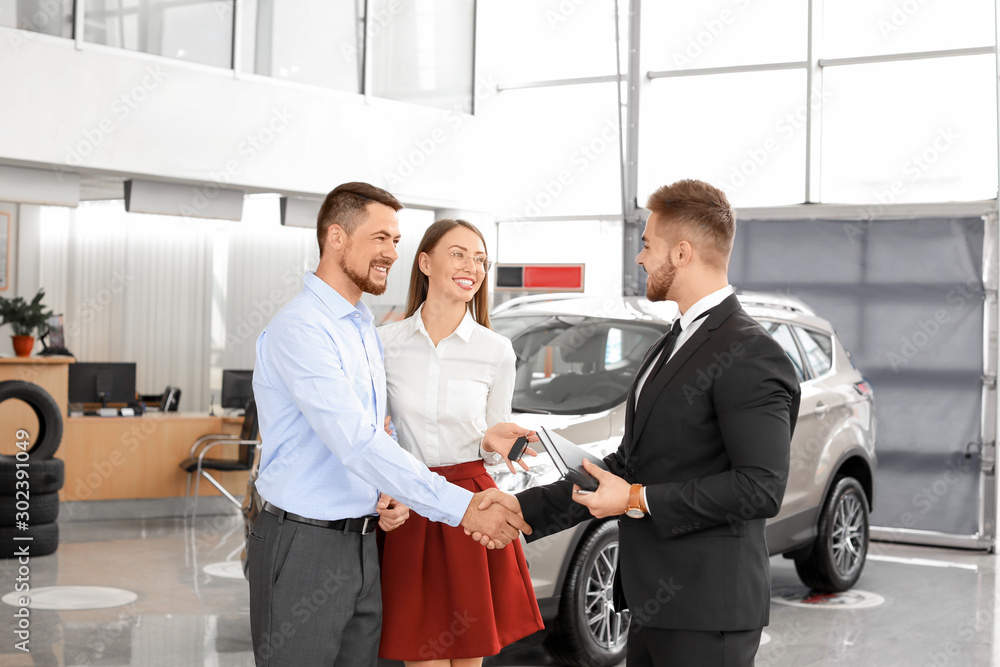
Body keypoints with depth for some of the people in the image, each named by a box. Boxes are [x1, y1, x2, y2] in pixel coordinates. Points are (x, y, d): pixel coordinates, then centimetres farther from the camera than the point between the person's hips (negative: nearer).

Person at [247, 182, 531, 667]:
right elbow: (357, 443, -25)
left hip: (361, 542, 8)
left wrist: (387, 494, 2)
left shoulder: (364, 328, 15)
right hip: (303, 545, -8)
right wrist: (461, 507, -28)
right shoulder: (299, 328, -16)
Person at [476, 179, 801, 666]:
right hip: (654, 607, 9)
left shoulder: (750, 355, -15)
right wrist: (524, 510, 14)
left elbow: (762, 488, -22)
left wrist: (638, 500, -17)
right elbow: (629, 462, 20)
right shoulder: (672, 347, 17)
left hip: (707, 614, -9)